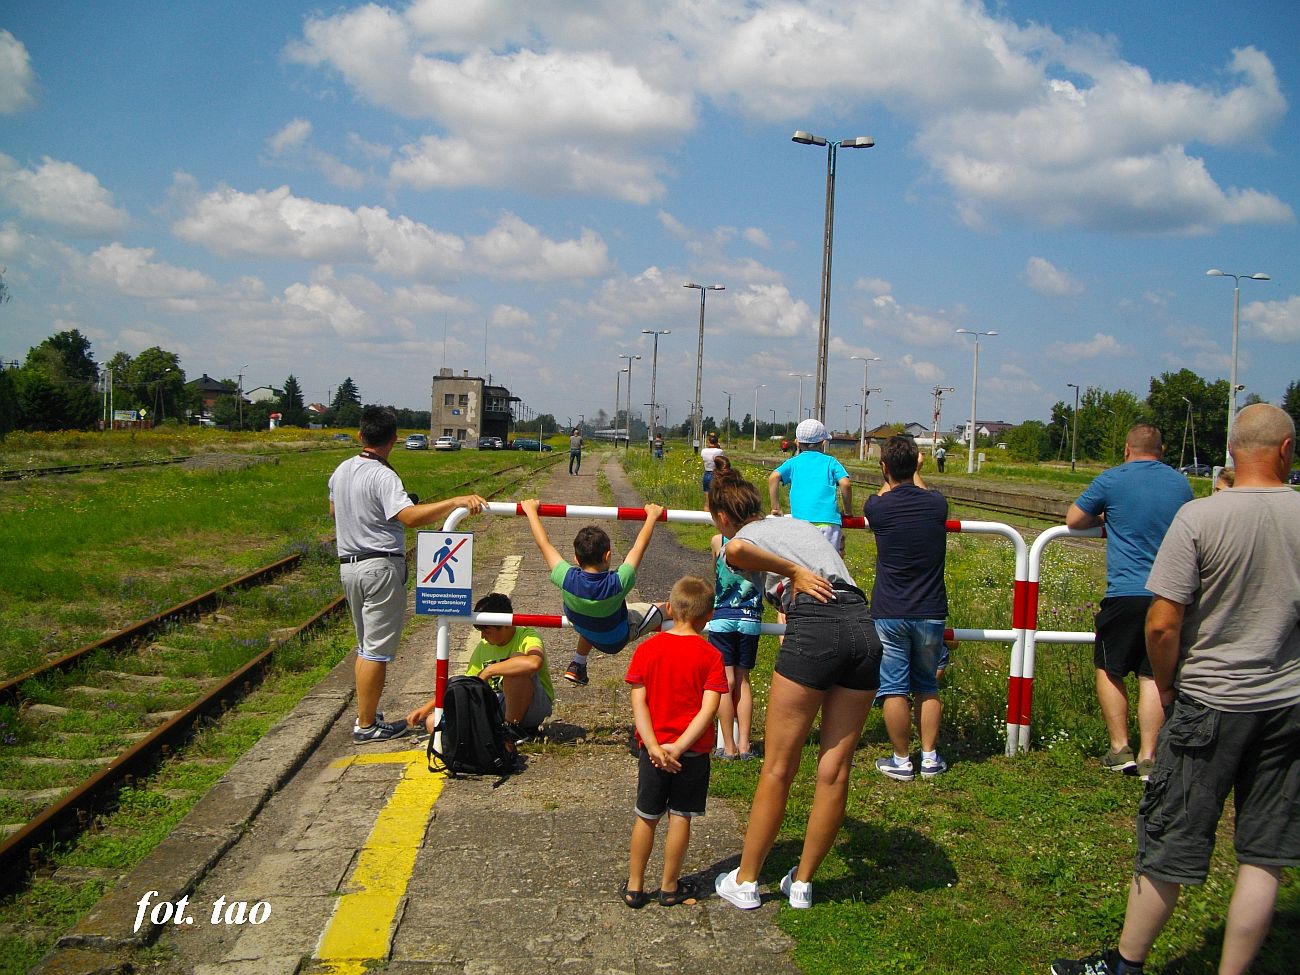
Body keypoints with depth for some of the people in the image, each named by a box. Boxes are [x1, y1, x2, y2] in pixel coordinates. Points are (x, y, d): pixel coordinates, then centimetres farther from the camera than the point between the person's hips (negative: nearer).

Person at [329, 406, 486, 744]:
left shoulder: (340, 471, 8)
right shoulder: (383, 476, -19)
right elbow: (410, 516, -33)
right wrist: (457, 501, -36)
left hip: (349, 565, 8)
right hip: (381, 567, -8)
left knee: (366, 646, 19)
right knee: (378, 650, 0)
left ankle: (366, 714, 26)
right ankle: (366, 725, 5)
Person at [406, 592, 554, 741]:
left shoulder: (527, 637, -16)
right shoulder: (484, 646, 7)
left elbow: (534, 663, -40)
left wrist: (489, 670, -29)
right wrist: (427, 707, 7)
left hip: (536, 706, -6)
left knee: (517, 659, -33)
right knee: (434, 723, -8)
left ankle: (513, 727, -16)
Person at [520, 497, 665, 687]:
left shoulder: (568, 580, -33)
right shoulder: (617, 584, -38)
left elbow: (543, 544, -20)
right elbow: (639, 545, -24)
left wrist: (531, 510, -6)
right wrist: (652, 515, -9)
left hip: (582, 627, 3)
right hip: (617, 638, -3)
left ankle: (577, 665, 41)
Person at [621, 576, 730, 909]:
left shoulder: (647, 649, -3)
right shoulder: (710, 656, -8)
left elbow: (638, 703, -9)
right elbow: (709, 708, -16)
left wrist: (654, 747, -13)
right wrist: (679, 747, -18)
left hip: (653, 750, 2)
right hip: (694, 752, -2)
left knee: (646, 817, 13)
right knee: (680, 818, 10)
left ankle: (634, 886, 21)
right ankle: (670, 887, 21)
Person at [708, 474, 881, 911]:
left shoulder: (741, 538, 12)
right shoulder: (799, 523, 30)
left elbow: (736, 550, -14)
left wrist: (795, 572, -6)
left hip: (815, 627, -6)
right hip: (865, 625, 6)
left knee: (778, 768, 5)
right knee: (835, 770, 10)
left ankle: (745, 882, 16)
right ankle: (802, 883, 23)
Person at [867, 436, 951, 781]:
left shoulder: (878, 507, -9)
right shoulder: (936, 503, -4)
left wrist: (892, 476, 34)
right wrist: (915, 473, 38)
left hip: (890, 613, -2)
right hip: (930, 612, 3)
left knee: (894, 688, 4)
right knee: (928, 687, 15)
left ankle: (901, 760, 11)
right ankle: (930, 757, 20)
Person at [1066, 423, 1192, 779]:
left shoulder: (1112, 480, -4)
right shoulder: (1181, 484, 9)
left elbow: (1073, 520, 6)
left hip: (1126, 592, -4)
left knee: (1109, 670, 11)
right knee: (1153, 675, 7)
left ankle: (1120, 749, 11)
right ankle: (1148, 756, 6)